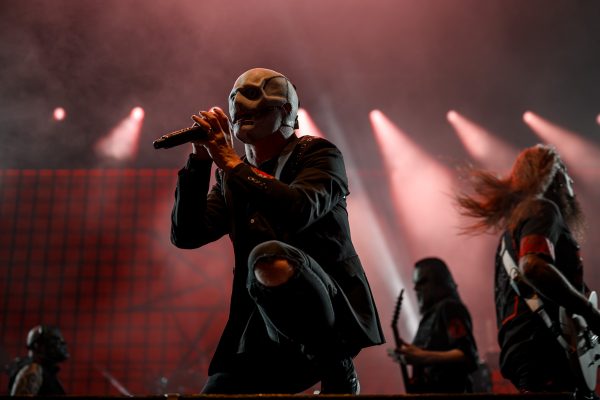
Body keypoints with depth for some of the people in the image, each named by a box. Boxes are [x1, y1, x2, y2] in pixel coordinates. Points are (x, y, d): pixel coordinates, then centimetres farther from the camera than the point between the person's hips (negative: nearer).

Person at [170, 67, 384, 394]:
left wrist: (230, 161, -16)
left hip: (330, 311, -5)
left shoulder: (318, 153, 0)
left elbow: (298, 211, -21)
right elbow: (186, 235, 3)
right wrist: (199, 160, -5)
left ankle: (336, 368, -16)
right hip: (268, 334, 5)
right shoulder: (233, 177, 15)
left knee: (269, 258, -35)